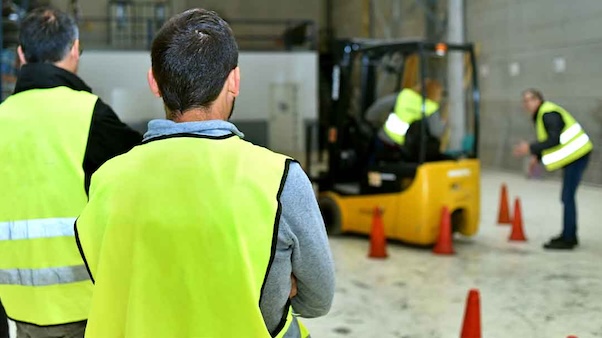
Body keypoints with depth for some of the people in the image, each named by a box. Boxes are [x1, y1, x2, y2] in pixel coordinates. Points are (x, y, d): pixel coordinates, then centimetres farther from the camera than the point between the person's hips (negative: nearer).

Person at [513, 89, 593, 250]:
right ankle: (569, 235, 24)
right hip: (573, 157, 11)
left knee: (567, 198, -10)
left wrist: (530, 148, -23)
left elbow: (555, 140, -25)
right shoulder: (542, 114, 16)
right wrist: (537, 156, 12)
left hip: (576, 157, -11)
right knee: (567, 197, 16)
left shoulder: (549, 114, -16)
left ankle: (568, 239, -7)